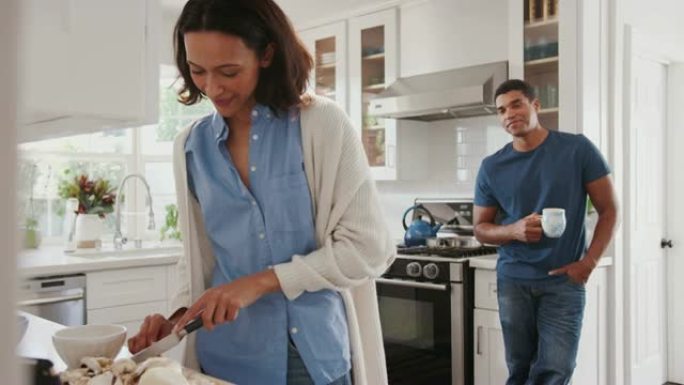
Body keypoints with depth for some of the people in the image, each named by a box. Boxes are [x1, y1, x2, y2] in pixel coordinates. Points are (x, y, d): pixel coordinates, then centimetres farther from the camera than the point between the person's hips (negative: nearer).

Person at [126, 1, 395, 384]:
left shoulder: (322, 124, -11)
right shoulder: (191, 146, 2)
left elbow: (368, 247, -14)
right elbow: (197, 253, 10)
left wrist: (262, 281, -18)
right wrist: (181, 316, -6)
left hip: (314, 354, -3)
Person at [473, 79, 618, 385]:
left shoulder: (577, 149, -4)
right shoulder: (492, 167, 1)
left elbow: (608, 210, 1)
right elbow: (480, 228, 7)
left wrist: (589, 262, -9)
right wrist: (514, 230, -14)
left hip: (564, 280, -2)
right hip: (513, 281, 2)